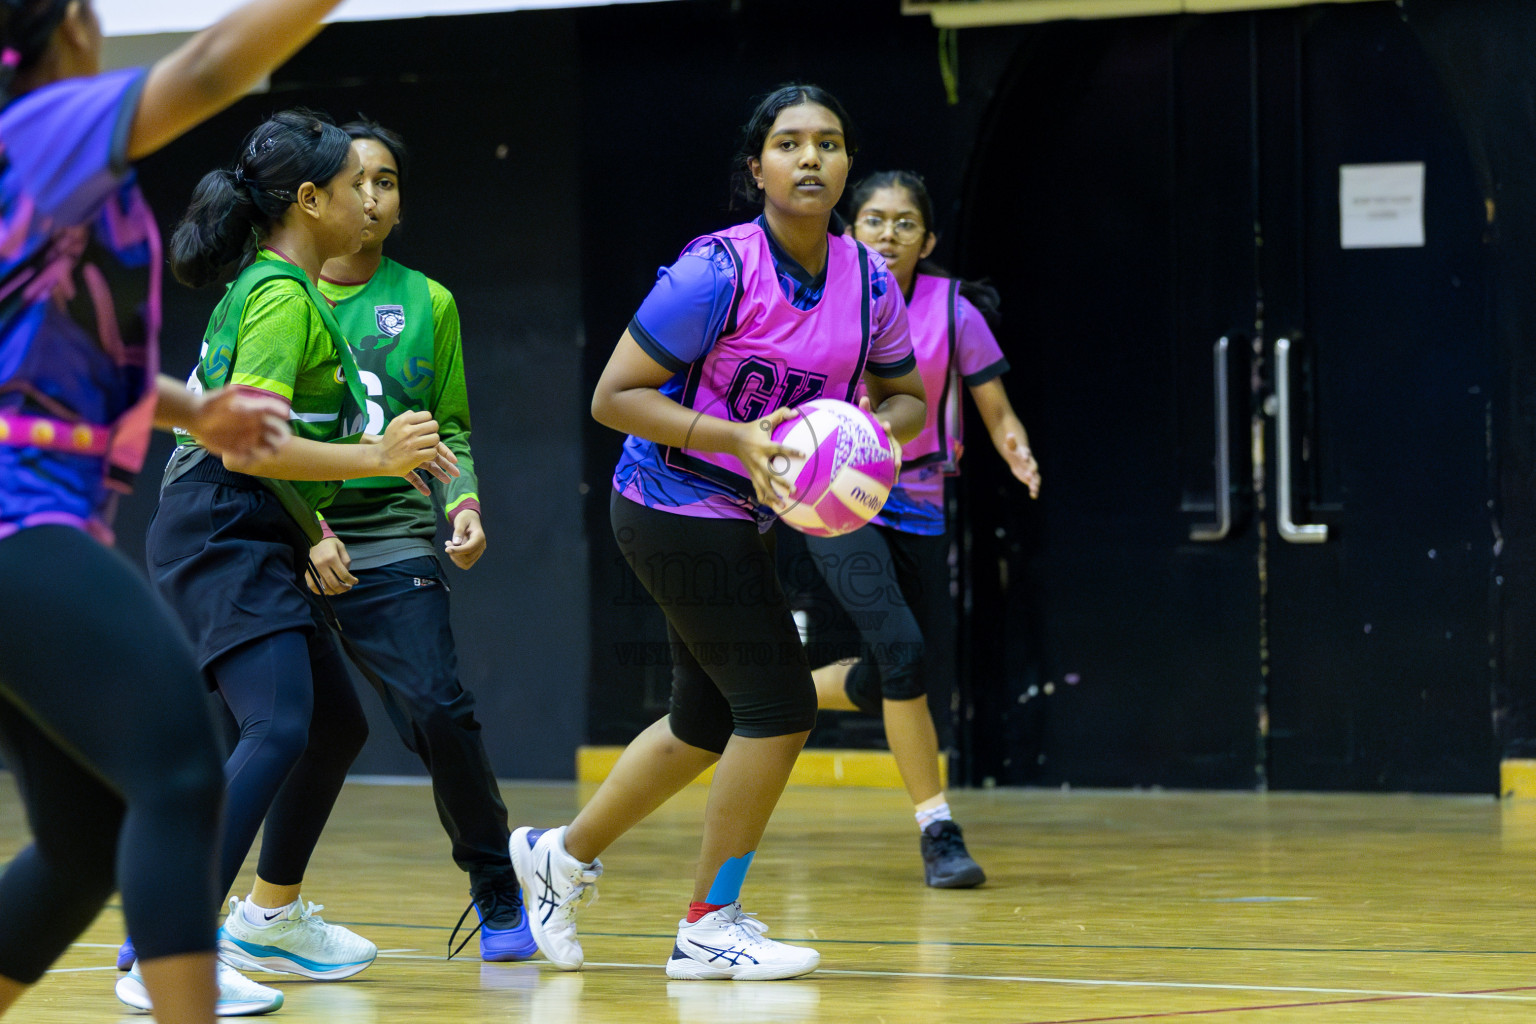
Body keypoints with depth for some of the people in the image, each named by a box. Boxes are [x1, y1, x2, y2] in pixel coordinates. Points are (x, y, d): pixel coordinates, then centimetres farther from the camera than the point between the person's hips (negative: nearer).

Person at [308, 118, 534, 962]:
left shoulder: (426, 302, 10)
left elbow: (448, 426, 17)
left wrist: (463, 502, -3)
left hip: (391, 538, 1)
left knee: (439, 710, -17)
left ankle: (499, 899, -1)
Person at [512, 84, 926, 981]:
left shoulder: (868, 280, -2)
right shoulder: (718, 271, -22)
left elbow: (905, 399, 11)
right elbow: (615, 396, -19)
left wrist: (870, 430, -12)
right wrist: (738, 437, -28)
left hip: (741, 519, 8)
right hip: (680, 510, -8)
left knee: (708, 722, 17)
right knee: (780, 706, -8)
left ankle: (563, 856, 37)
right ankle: (709, 930, 5)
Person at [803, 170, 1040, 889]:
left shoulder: (952, 310, -4)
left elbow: (996, 411, 0)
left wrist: (1015, 450, -21)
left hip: (917, 511, 3)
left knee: (910, 683, 5)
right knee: (901, 647, -23)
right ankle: (937, 830, -15)